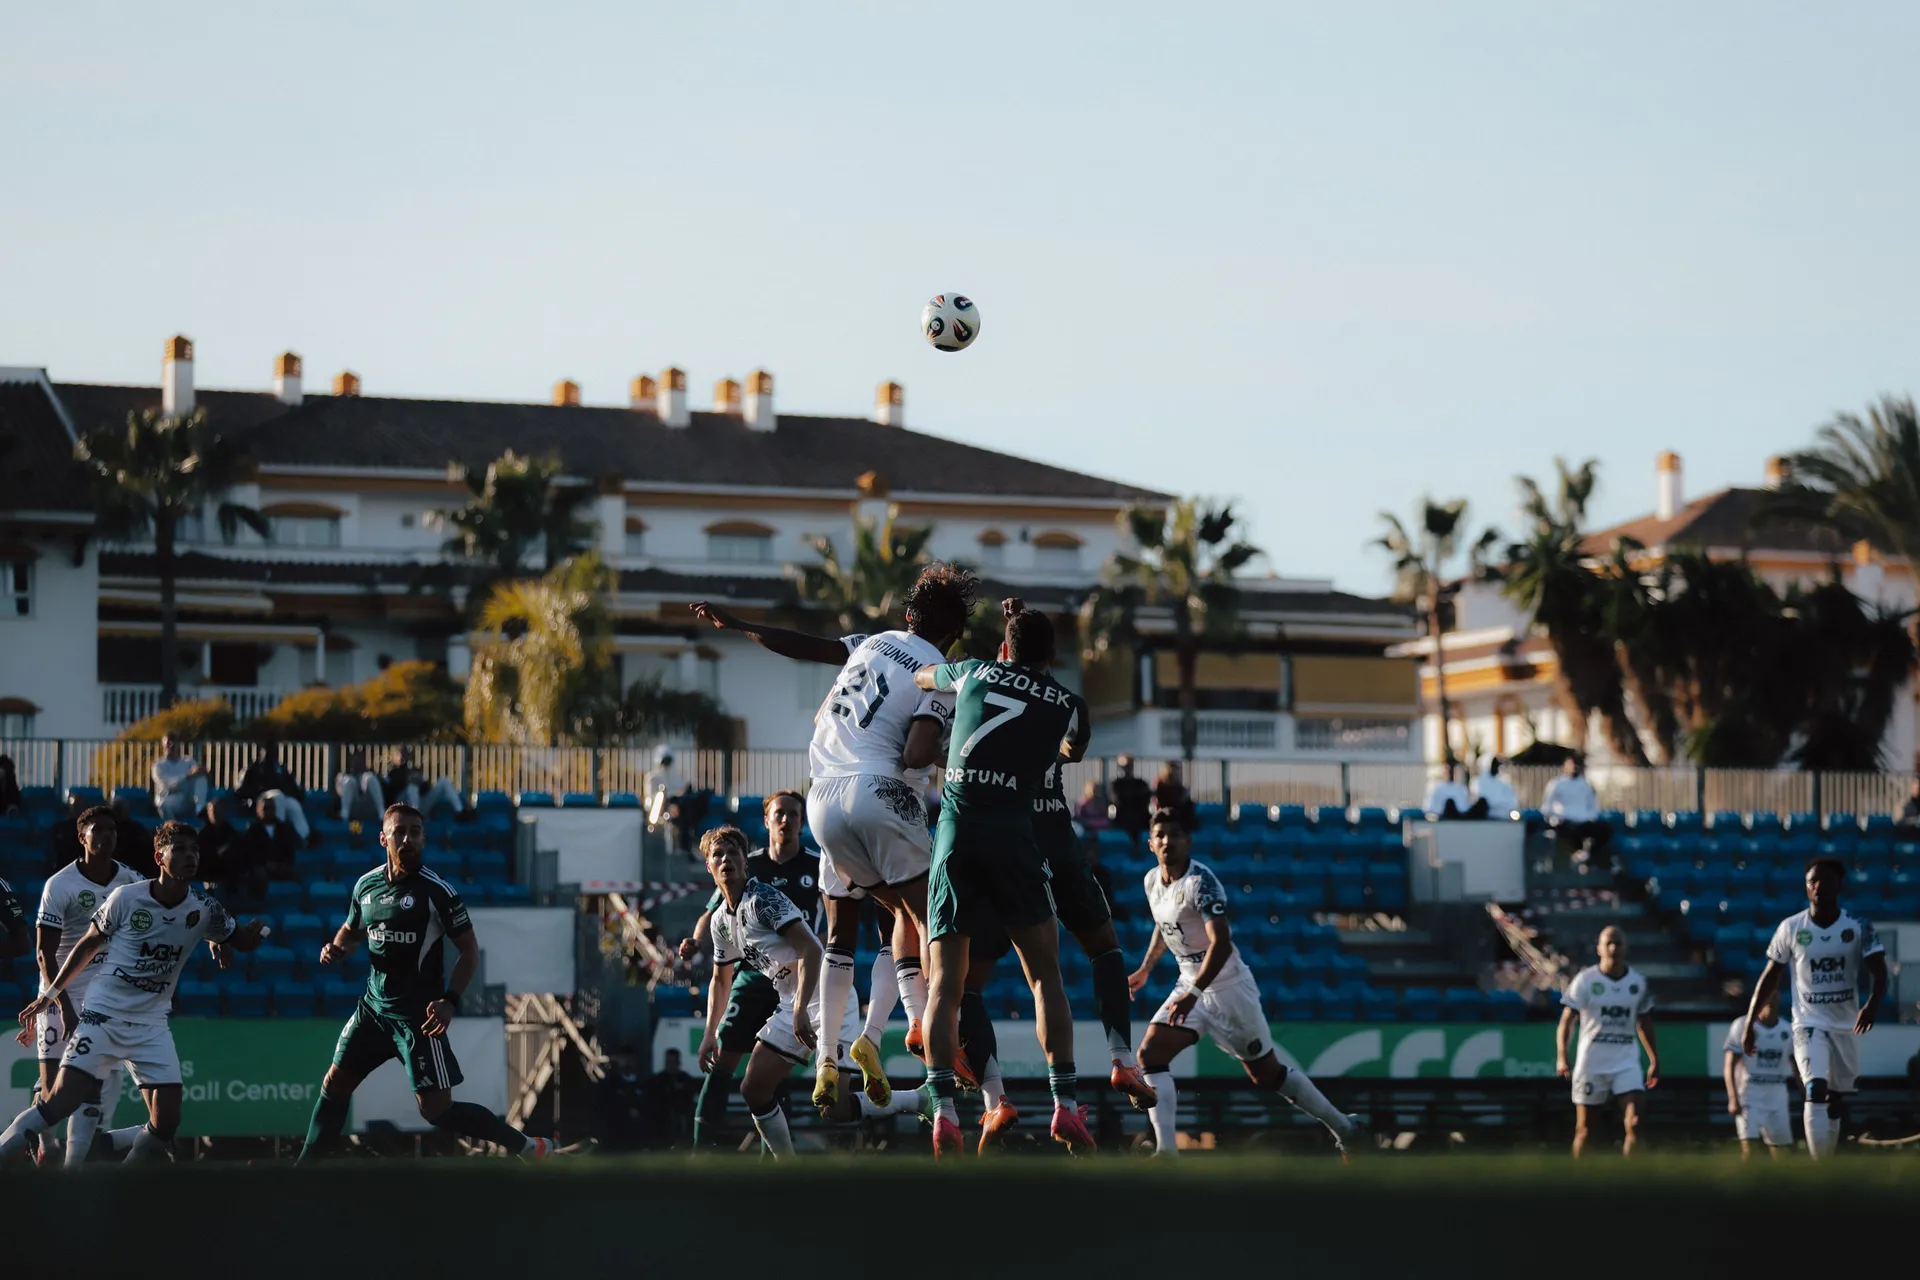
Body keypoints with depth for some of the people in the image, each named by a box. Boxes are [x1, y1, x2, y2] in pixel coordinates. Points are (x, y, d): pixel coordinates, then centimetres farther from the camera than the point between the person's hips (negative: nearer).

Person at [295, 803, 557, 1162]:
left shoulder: (437, 890, -13)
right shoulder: (366, 885, 4)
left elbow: (470, 950, -9)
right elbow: (352, 931, 23)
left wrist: (450, 1001, -21)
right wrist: (336, 950, 0)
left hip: (418, 1013, -6)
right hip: (374, 1007, 6)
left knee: (436, 1109, -9)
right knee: (335, 1084, 7)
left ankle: (529, 1148, 2)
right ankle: (305, 1166, 20)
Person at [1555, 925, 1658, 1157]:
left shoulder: (1638, 982, 4)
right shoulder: (1585, 980, -6)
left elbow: (1644, 1023, 16)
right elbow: (1566, 1020, -6)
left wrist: (1654, 1060, 15)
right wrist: (1561, 1056, -19)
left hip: (1626, 1062, 2)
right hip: (1591, 1062, -2)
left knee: (1634, 1124, -13)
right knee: (1584, 1128, 6)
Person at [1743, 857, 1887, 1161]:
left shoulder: (1858, 928, -5)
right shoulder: (1791, 928, -4)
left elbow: (1878, 972, -13)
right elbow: (1770, 978, 5)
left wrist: (1872, 1004, -35)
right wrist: (1750, 1024, 4)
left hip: (1846, 1025, 2)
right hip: (1809, 1023, -2)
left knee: (1834, 1100, 13)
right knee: (1816, 1089, -21)